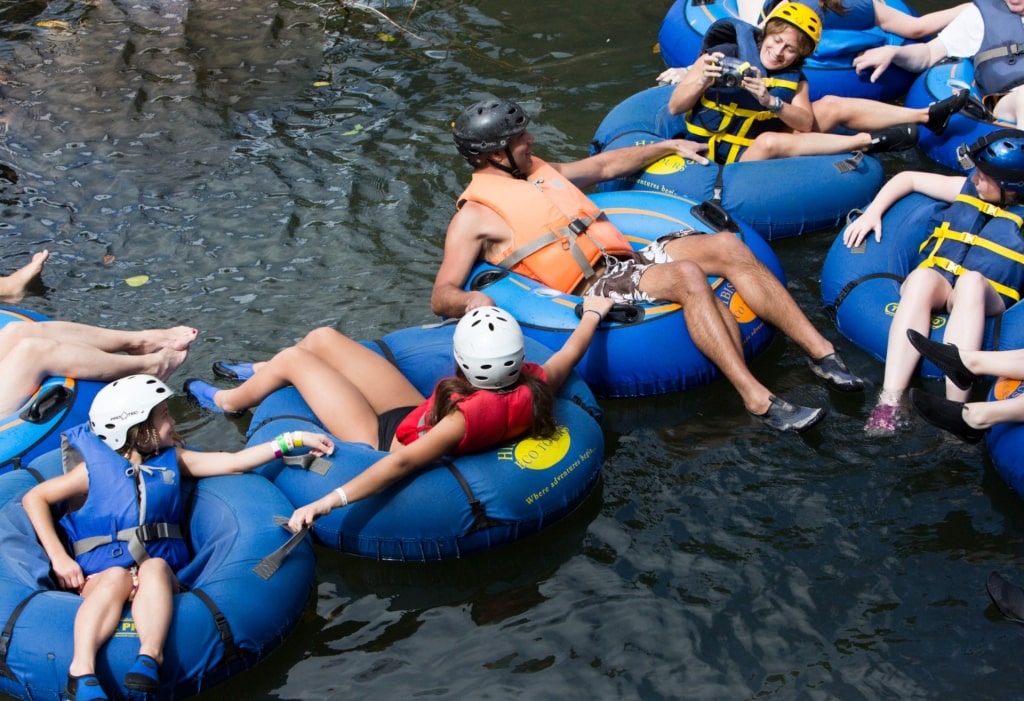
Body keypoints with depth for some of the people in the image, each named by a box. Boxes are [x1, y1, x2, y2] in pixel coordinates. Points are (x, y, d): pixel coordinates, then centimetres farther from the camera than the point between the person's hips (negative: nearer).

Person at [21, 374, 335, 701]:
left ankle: (150, 656, -58)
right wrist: (59, 558, -4)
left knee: (154, 567, -33)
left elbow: (234, 462, 18)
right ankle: (82, 670, -57)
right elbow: (34, 498, 8)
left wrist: (293, 440, 14)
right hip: (102, 572, -2)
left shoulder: (172, 460, 20)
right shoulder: (95, 468, 8)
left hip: (159, 567, 2)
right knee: (117, 577, -37)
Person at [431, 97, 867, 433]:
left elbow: (605, 165, 36)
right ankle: (757, 401, -35)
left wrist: (668, 146, 41)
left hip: (627, 260, 8)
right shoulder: (475, 216, -1)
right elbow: (440, 296, -9)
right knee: (687, 276, -32)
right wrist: (470, 300, -33)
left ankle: (821, 351, -12)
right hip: (596, 289, -8)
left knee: (727, 246, -10)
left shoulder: (539, 171, 22)